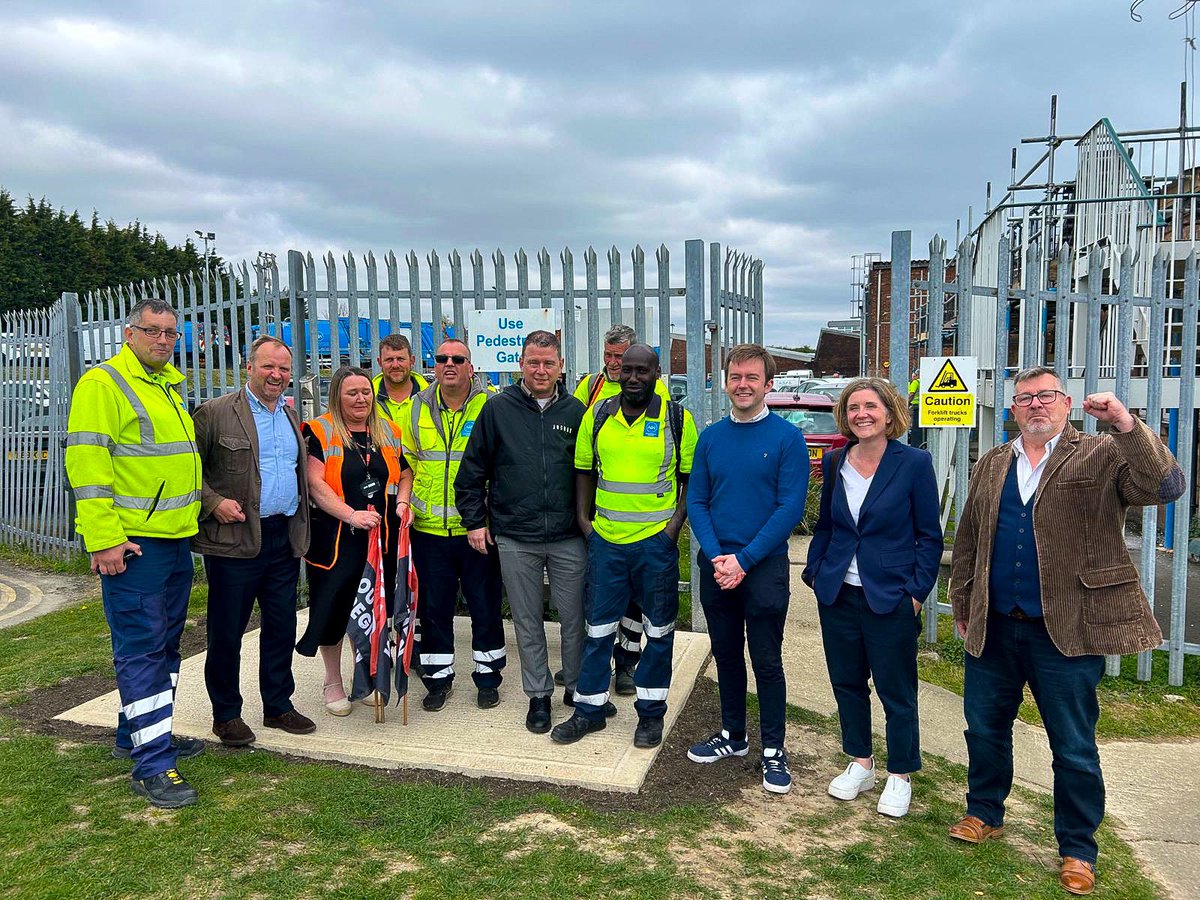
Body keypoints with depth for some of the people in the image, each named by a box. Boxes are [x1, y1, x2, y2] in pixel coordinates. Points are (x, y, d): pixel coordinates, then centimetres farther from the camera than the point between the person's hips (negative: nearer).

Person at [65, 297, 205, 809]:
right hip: (131, 544, -9)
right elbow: (86, 463, -16)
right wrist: (104, 539, -21)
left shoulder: (170, 385, 17)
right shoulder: (103, 383, -10)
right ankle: (153, 765, 0)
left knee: (165, 643, 16)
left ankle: (140, 734, 32)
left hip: (176, 538, 9)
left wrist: (205, 505, 20)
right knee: (142, 648, -5)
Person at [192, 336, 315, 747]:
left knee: (281, 627, 12)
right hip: (235, 539, -5)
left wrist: (301, 526, 12)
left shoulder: (292, 417, 14)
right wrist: (213, 502, -15)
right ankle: (226, 714, 20)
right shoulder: (215, 413, -5)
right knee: (226, 631, 5)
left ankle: (278, 706, 26)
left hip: (285, 539, 6)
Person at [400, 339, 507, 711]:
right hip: (429, 529, 3)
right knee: (433, 607, 11)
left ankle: (487, 676, 25)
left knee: (485, 606, 9)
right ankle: (438, 677, 27)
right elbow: (405, 464, 13)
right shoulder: (415, 408, 5)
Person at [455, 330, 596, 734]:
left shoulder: (575, 411, 3)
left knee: (575, 619, 9)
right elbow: (472, 470, 4)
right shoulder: (498, 408, 0)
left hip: (569, 538, 1)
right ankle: (538, 695, 26)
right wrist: (474, 520, 2)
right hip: (515, 539, 0)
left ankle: (579, 688, 29)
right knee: (527, 623, 11)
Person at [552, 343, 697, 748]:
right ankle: (589, 709, 24)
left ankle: (651, 712, 25)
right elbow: (584, 470, 12)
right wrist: (583, 518, 3)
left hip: (656, 541, -2)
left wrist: (675, 524, -8)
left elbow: (692, 477, 1)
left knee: (659, 630, 10)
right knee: (598, 627, 11)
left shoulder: (678, 419, -3)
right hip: (605, 538, 2)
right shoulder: (597, 416, 4)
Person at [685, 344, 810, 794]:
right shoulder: (711, 437, 5)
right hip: (715, 566, 4)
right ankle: (733, 735, 32)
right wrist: (715, 556, -11)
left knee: (767, 661, 4)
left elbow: (790, 507, -12)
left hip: (764, 567, -4)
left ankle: (773, 750, 19)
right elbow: (696, 501, 4)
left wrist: (743, 560, -16)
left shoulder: (787, 437, -7)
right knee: (726, 655, 15)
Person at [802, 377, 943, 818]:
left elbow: (930, 536, -4)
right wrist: (814, 573, 5)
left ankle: (900, 777, 25)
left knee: (896, 691, 7)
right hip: (838, 595, 4)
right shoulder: (835, 463, 4)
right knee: (847, 682, 14)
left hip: (891, 597, -4)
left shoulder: (914, 463, -8)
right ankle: (860, 764, 32)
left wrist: (917, 591, -9)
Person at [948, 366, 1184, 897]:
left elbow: (1165, 487, -20)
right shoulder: (991, 465, 10)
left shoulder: (1104, 455, -3)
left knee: (1074, 748, 8)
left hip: (1066, 632, -4)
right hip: (993, 629, 4)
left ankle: (1078, 851, 26)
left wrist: (1127, 426, -29)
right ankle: (984, 814, 37)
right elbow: (967, 540, 14)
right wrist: (961, 607, 13)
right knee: (985, 728, 17)